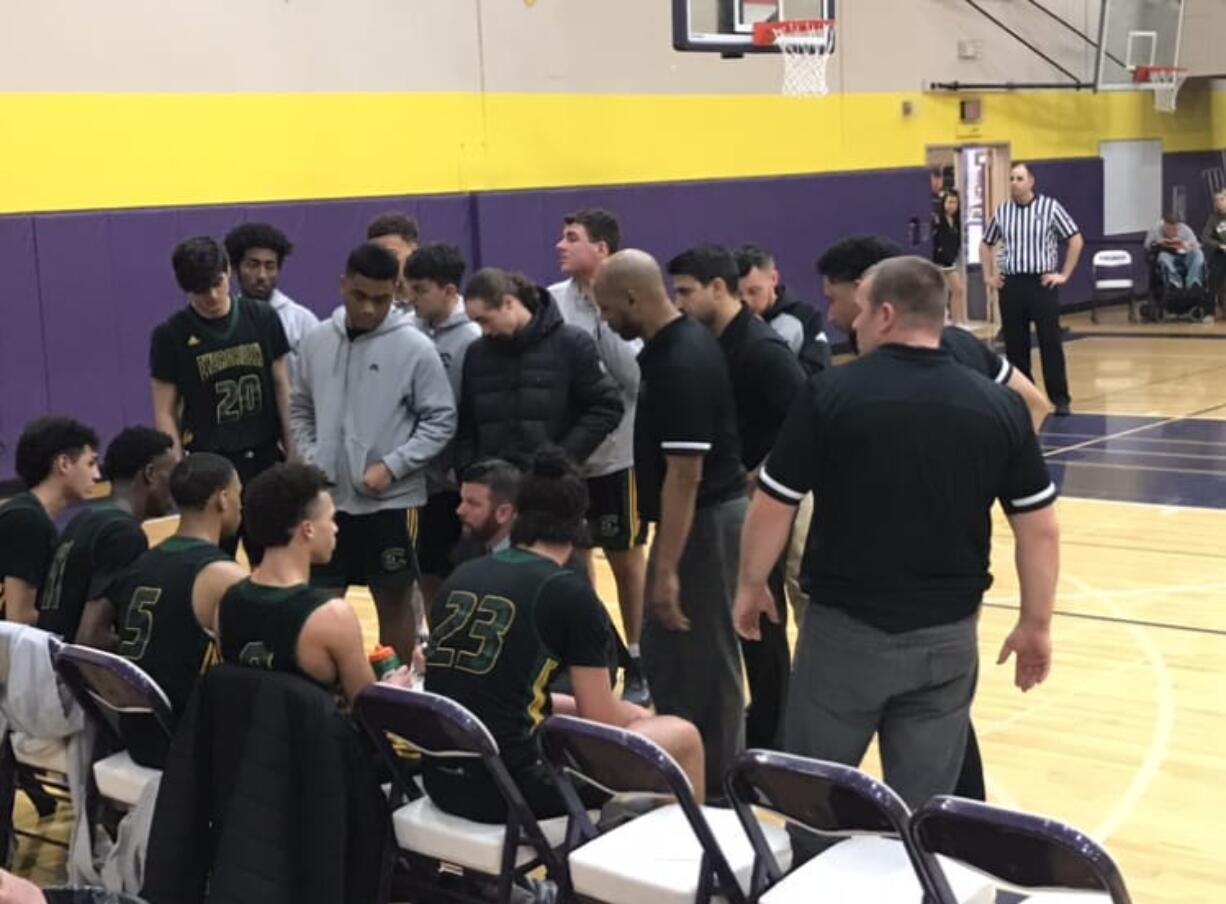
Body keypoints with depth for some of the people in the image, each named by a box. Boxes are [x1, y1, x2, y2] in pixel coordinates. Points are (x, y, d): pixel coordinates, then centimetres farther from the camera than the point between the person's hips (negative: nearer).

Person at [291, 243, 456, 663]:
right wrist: (308, 458, -1)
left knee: (395, 601, 9)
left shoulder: (414, 348, -8)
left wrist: (392, 466, -15)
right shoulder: (317, 341, 4)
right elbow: (300, 409, 14)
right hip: (328, 497, 3)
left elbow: (441, 420, -7)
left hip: (391, 501, -3)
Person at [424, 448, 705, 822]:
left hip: (441, 783, 7)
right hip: (509, 790, -7)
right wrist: (638, 716, 20)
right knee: (682, 738, 8)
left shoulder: (459, 577, 9)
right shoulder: (570, 593, -8)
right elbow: (601, 720, -2)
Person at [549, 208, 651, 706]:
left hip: (617, 454, -3)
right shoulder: (553, 301, 0)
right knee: (573, 555, 13)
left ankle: (636, 661, 21)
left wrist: (602, 319, -21)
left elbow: (636, 376, -20)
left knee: (625, 556, 9)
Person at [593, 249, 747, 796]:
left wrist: (667, 568, -24)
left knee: (704, 659, 1)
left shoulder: (681, 362, -24)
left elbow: (685, 472, -26)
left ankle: (714, 788, 13)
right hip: (698, 515, 10)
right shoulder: (681, 342, 7)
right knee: (662, 651, 17)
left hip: (705, 519, -10)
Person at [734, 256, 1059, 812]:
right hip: (948, 636, 3)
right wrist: (1036, 625, 12)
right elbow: (1039, 528, 1)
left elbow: (772, 507, -5)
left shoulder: (829, 395, -10)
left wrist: (751, 585, 11)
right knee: (925, 806, 11)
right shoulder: (999, 406, -2)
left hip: (845, 629, -2)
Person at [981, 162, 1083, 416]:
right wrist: (988, 276, 13)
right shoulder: (1002, 212, 8)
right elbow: (987, 244, 22)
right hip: (1011, 284, 3)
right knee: (1015, 345, 6)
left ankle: (1060, 399, 1)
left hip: (1042, 282, -3)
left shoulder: (1050, 207, -3)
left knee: (1050, 343, -5)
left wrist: (1064, 275, -4)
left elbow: (1076, 240, -1)